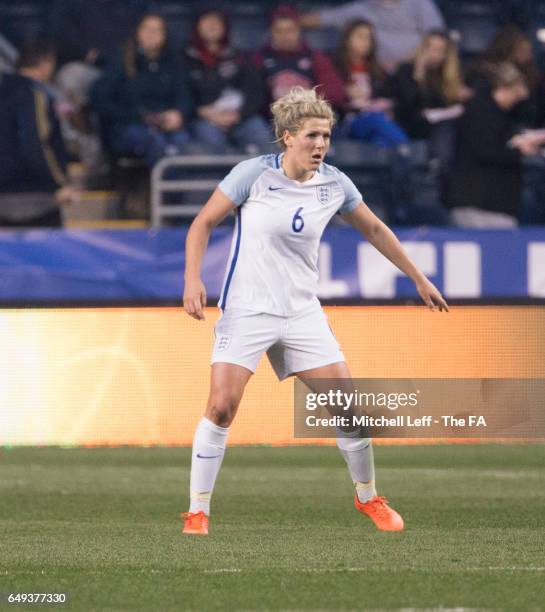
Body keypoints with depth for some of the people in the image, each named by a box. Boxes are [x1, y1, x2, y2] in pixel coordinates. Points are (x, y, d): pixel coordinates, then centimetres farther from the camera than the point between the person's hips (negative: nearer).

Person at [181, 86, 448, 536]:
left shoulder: (334, 185, 0)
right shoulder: (254, 173, -11)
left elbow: (375, 230, 16)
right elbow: (203, 224, -4)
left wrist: (419, 279, 20)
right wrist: (193, 279, -17)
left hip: (302, 312, 4)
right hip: (246, 309, -4)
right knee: (222, 406, -17)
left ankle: (368, 497, 21)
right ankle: (197, 511, -6)